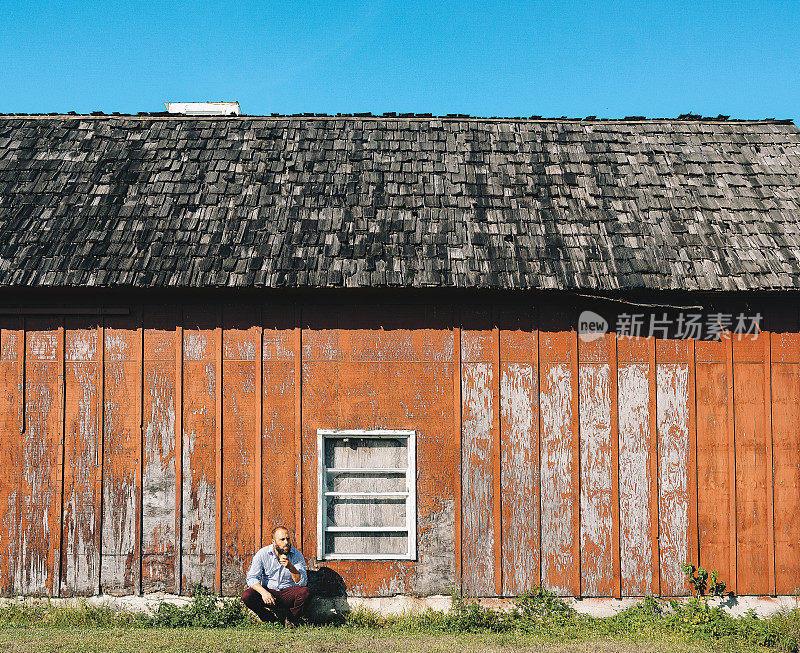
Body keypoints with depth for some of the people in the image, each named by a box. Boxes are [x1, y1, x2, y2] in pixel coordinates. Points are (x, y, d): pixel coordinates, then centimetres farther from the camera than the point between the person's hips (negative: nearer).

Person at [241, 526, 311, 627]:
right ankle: (272, 620, -5)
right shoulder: (262, 554, -7)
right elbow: (252, 578, -11)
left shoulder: (297, 555, -7)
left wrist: (291, 567, -31)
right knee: (247, 596, -27)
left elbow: (302, 582, -15)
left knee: (305, 592, -31)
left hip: (288, 594, 0)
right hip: (268, 591, 0)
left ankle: (291, 619, -4)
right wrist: (263, 592, -29)